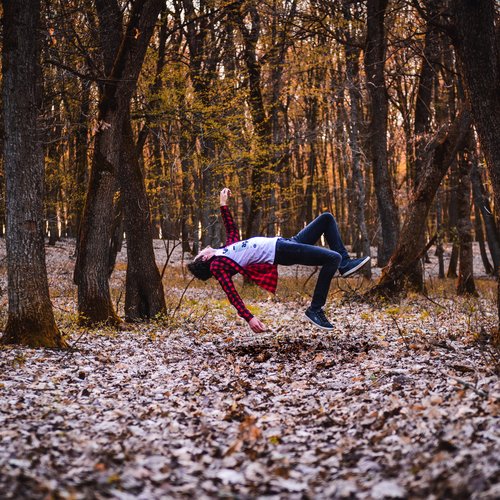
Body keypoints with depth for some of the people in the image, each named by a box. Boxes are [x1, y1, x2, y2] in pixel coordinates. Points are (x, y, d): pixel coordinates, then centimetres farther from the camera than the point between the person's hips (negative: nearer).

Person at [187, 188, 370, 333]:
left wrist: (223, 204, 32)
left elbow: (232, 229, 35)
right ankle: (315, 309, -14)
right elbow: (232, 295, -15)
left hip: (285, 243, 10)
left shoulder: (225, 251, 19)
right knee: (333, 258, -27)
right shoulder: (216, 266, -5)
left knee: (326, 218, 13)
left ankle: (345, 264, 10)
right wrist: (249, 318, -26)